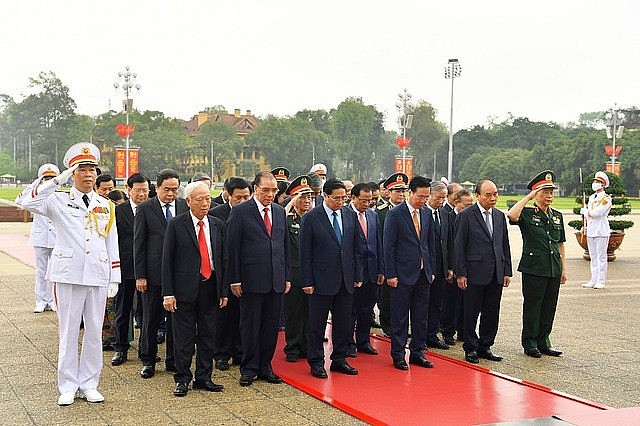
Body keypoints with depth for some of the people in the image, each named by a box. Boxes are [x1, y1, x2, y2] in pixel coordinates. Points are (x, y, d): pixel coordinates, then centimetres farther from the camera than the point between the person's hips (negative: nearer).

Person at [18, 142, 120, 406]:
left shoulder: (106, 206, 12)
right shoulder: (59, 201, 3)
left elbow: (112, 244, 12)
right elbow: (29, 203, -17)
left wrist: (115, 279, 8)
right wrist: (57, 180, -19)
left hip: (98, 276, 3)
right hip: (69, 275, -3)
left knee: (94, 331, 7)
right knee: (68, 332, 3)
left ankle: (89, 384, 18)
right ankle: (68, 386, 14)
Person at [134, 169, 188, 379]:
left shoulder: (185, 207, 5)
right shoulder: (144, 209, -2)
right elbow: (138, 244, -2)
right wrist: (139, 275, -7)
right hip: (153, 273, -2)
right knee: (151, 319, 7)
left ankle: (174, 360, 21)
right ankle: (148, 361, 20)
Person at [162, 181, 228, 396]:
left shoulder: (218, 225, 8)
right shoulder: (176, 225, -4)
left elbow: (223, 259, 10)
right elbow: (167, 260, -4)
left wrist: (224, 291, 6)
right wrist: (168, 293, -9)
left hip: (210, 288, 4)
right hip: (185, 289, -4)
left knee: (207, 336, 10)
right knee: (183, 337, 3)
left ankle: (204, 377, 21)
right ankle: (182, 379, 15)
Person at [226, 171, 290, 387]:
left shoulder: (280, 211, 12)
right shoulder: (240, 212, -5)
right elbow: (233, 248, -6)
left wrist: (287, 277, 11)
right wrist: (235, 280, -10)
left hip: (276, 281, 5)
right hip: (251, 280, -5)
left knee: (271, 325, 10)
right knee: (250, 326, 4)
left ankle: (265, 367, 21)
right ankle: (249, 369, 15)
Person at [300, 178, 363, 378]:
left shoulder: (350, 215, 7)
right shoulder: (310, 218, -7)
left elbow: (357, 247, 11)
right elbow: (305, 253, -6)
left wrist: (358, 275, 7)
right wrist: (307, 281, -9)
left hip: (346, 279, 4)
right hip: (321, 279, -4)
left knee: (344, 322, 11)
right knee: (317, 323, 4)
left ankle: (339, 359, 23)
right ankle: (316, 362, 15)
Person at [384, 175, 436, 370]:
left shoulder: (426, 214, 9)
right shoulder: (395, 214, -9)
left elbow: (431, 243, 16)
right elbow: (388, 246, -9)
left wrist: (432, 270, 11)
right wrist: (390, 274, -12)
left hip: (423, 274, 6)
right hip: (403, 274, -6)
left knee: (421, 316, 11)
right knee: (400, 317, 2)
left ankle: (417, 352, 22)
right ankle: (398, 354, 12)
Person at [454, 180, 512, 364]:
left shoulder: (500, 216, 11)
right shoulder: (466, 216, -6)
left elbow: (505, 245, 14)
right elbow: (459, 246, -7)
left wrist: (507, 271, 9)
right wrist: (461, 273, -10)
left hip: (496, 274, 5)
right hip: (475, 273, -5)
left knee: (492, 313, 10)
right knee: (471, 313, 3)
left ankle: (485, 347, 22)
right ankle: (470, 348, 14)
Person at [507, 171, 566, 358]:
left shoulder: (557, 216, 13)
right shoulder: (527, 214, -4)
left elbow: (560, 244, 17)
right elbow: (511, 215, -28)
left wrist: (564, 268, 13)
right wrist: (528, 197, -18)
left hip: (554, 270, 5)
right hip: (533, 269, -5)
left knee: (549, 307, 10)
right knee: (532, 306, 2)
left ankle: (543, 342, 21)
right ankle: (530, 343, 12)